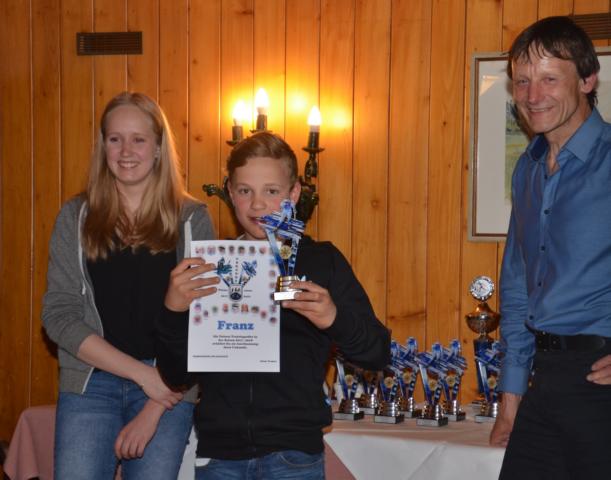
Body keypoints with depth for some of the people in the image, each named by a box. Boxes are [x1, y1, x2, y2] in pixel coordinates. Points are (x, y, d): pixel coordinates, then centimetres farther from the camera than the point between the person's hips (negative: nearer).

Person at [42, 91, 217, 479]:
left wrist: (154, 410, -10)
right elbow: (58, 314, -1)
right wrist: (142, 374, -11)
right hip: (90, 385, 1)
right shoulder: (76, 217, 5)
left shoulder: (192, 219, 2)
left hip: (170, 389, -1)